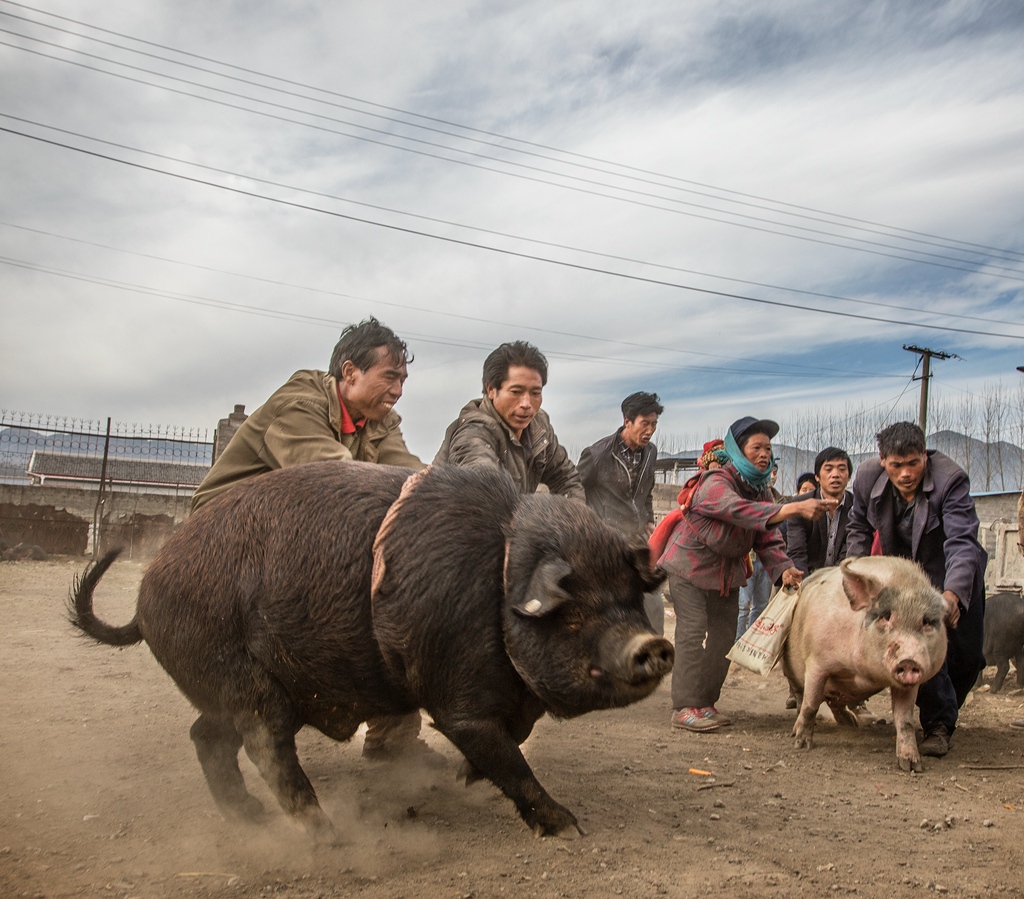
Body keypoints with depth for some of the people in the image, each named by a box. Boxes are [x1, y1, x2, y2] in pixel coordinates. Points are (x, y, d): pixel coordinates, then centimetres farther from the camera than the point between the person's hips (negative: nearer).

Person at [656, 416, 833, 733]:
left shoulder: (760, 489, 0)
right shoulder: (716, 483, -26)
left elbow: (767, 538, -6)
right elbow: (742, 511, -45)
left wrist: (784, 568, -26)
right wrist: (796, 508, -54)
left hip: (728, 570, 8)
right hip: (690, 566, -8)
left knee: (724, 636, 8)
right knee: (693, 632, -14)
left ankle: (705, 703, 18)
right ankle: (685, 708, -9)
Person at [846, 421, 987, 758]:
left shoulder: (951, 479, -30)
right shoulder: (867, 476, -17)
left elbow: (962, 543, -38)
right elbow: (859, 526, 4)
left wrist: (953, 593, -53)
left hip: (956, 578, -1)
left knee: (967, 655, 9)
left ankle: (945, 709, 37)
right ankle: (939, 724, -2)